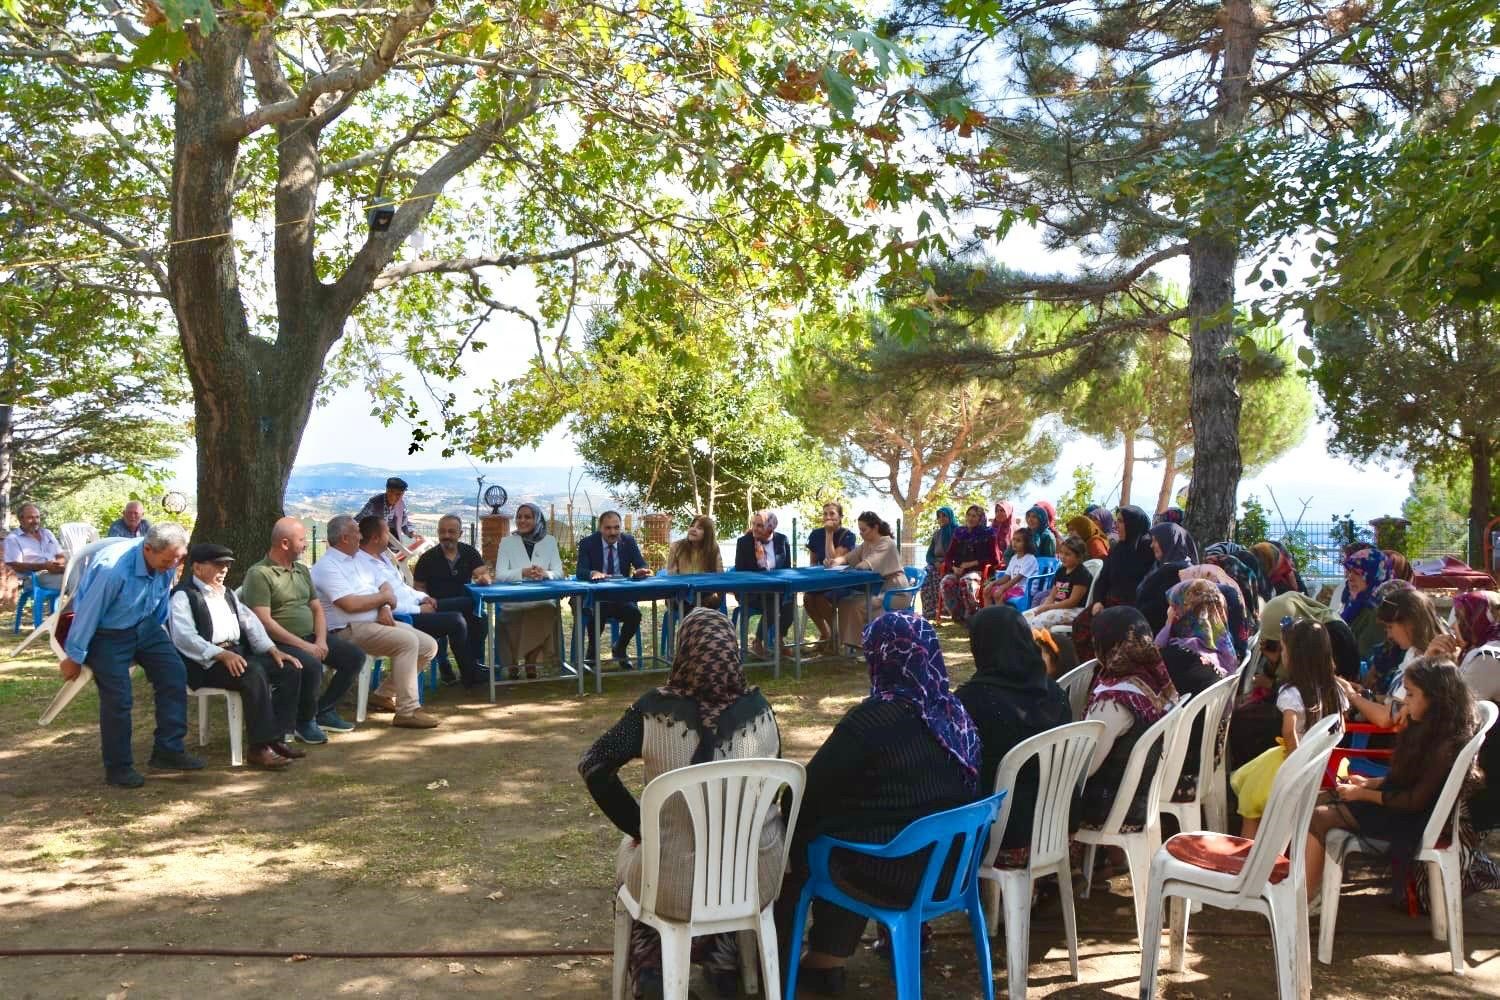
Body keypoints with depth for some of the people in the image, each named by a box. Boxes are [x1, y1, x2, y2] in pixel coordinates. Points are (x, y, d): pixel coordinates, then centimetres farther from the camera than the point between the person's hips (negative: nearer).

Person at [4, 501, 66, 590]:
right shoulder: (13, 539, 8)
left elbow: (62, 556, 21)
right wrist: (44, 566, -18)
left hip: (57, 572, 6)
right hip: (35, 578, -5)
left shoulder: (47, 534, 25)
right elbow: (15, 566, -4)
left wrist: (59, 563, -6)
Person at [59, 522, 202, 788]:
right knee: (118, 699, -10)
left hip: (143, 625, 7)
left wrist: (158, 634, 19)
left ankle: (167, 750, 3)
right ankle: (118, 767, 8)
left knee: (174, 673, -5)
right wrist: (75, 658, -12)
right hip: (106, 633, -6)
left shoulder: (167, 561, -13)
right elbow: (88, 613, -22)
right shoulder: (112, 569, -34)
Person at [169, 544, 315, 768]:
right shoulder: (183, 596, -3)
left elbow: (249, 621, 18)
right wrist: (221, 654, -27)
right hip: (207, 662, -8)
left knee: (290, 670, -10)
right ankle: (260, 748, -31)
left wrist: (272, 649, 2)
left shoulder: (225, 592, 24)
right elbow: (184, 637, -17)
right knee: (254, 673, -34)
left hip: (238, 653, 8)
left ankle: (277, 737, -13)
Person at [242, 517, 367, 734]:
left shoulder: (302, 570, 16)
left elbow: (317, 609, 17)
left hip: (311, 636, 8)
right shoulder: (259, 574, -10)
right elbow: (264, 622, -18)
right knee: (312, 665, -34)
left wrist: (321, 640, -3)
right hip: (280, 642, -8)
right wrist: (303, 645, -20)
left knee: (355, 656, -7)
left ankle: (324, 710, 5)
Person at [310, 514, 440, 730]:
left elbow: (386, 587, 16)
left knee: (429, 646, 1)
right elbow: (351, 604, -21)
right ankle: (407, 711, -25)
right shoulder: (326, 567, -10)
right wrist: (384, 597, -7)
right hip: (351, 630, -9)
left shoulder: (360, 558, 19)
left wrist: (385, 608, -7)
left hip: (377, 623, 9)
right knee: (408, 641, -28)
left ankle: (384, 694, 13)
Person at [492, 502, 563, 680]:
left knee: (548, 612, -29)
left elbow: (559, 572, 5)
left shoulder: (549, 541, 12)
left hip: (542, 599, 1)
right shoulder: (507, 541, 9)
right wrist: (522, 573, -21)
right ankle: (514, 662, -3)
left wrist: (545, 574, -19)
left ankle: (531, 659, -7)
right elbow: (499, 574, -3)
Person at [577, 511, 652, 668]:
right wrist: (593, 573, -38)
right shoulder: (588, 543, -3)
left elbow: (642, 566, -4)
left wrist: (640, 571, -30)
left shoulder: (629, 542, 5)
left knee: (635, 613, -28)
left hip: (622, 596, 3)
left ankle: (620, 649, 3)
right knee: (597, 614, -34)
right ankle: (592, 653, -5)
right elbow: (580, 572, -14)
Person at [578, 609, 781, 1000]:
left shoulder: (655, 708, -16)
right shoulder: (758, 707, -8)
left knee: (631, 848, 33)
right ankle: (726, 966, 39)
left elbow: (593, 766, -10)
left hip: (676, 885, -2)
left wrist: (638, 825, 2)